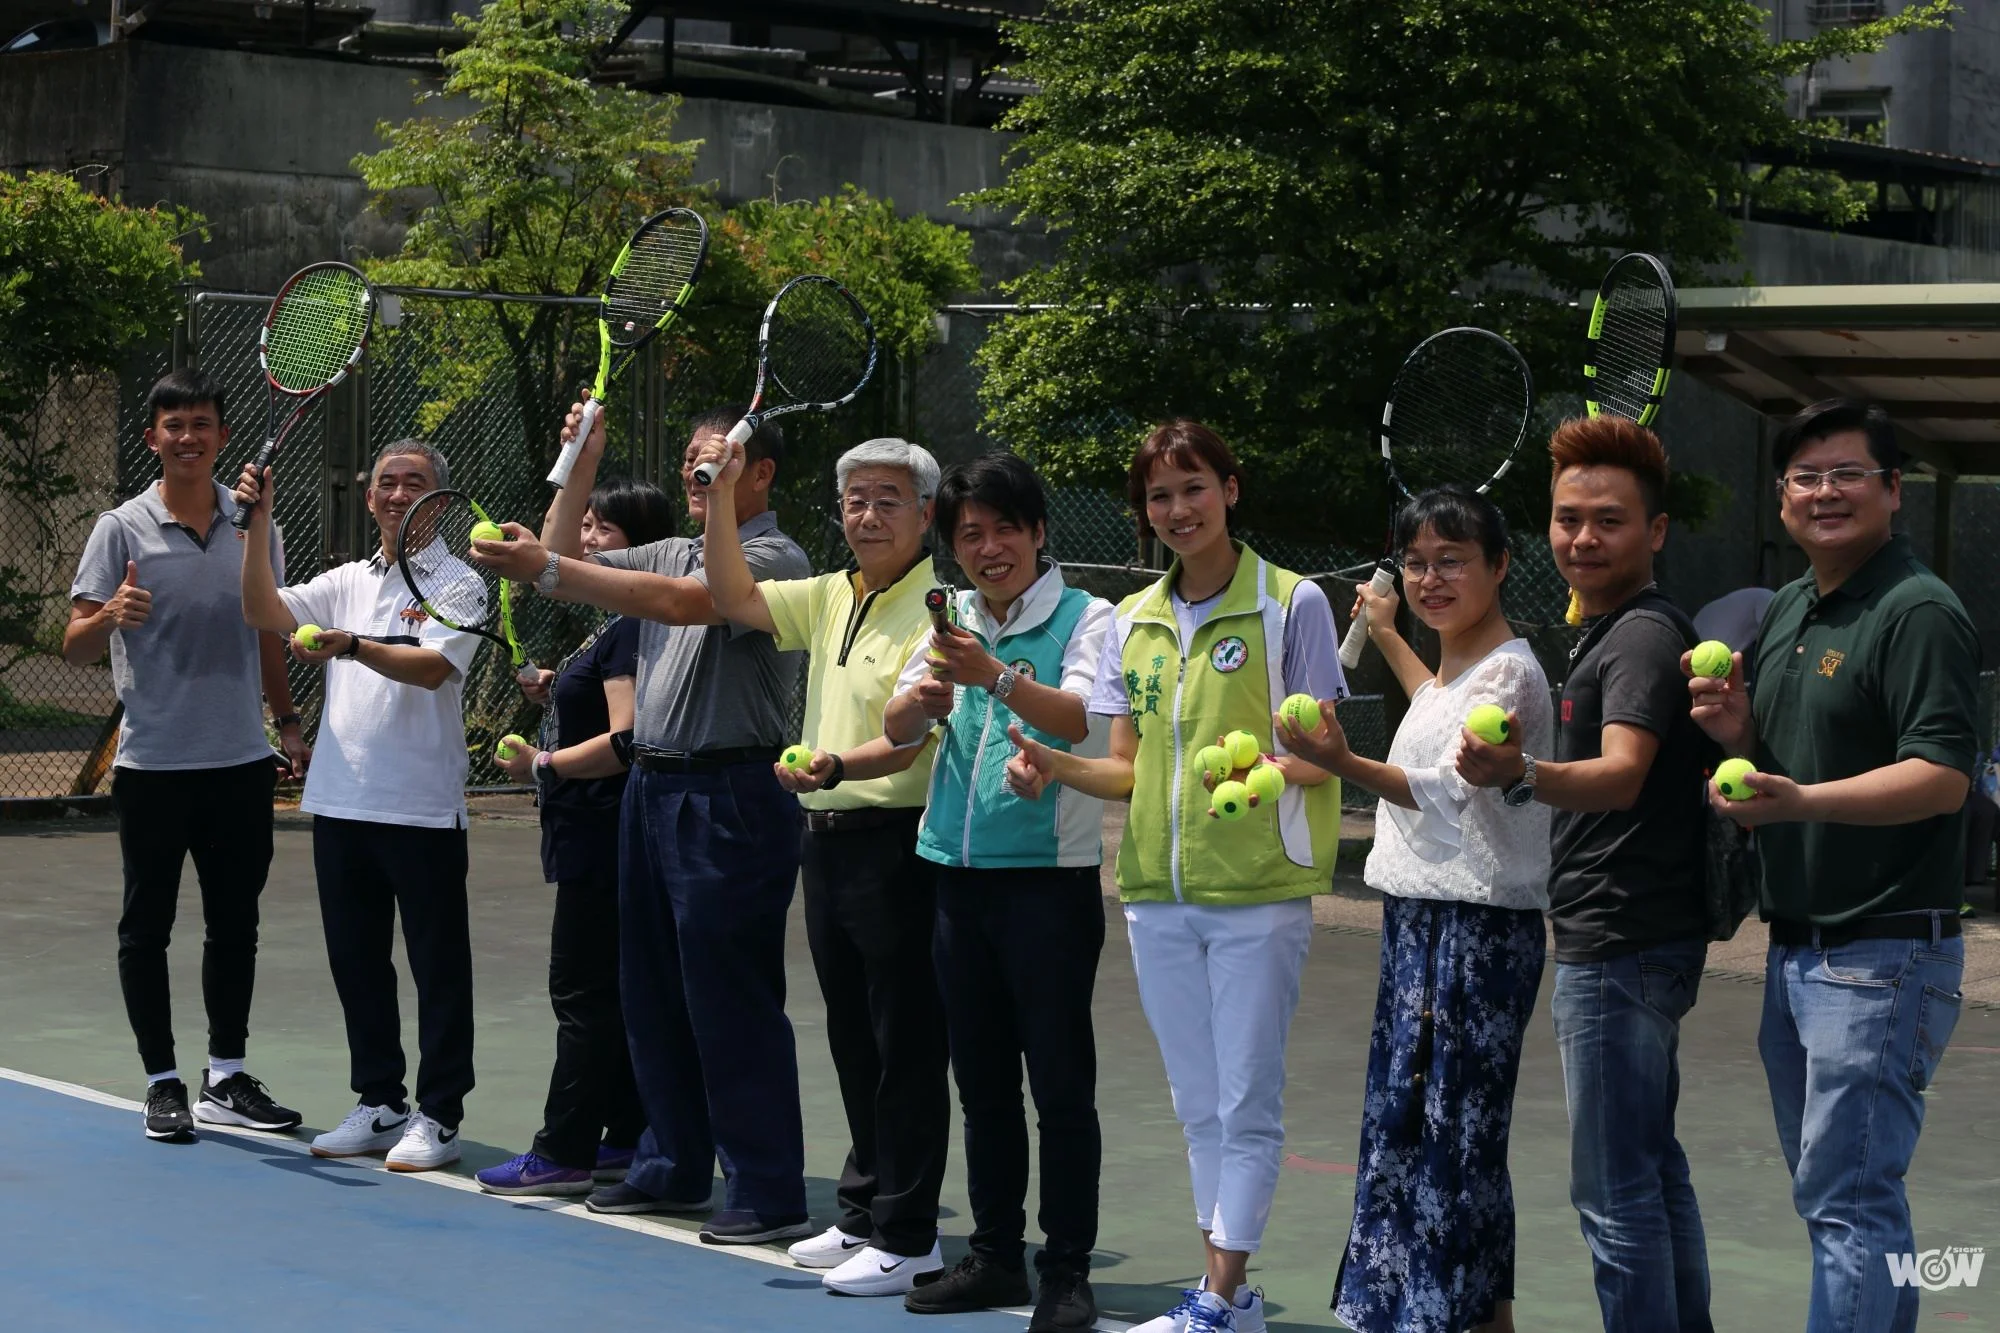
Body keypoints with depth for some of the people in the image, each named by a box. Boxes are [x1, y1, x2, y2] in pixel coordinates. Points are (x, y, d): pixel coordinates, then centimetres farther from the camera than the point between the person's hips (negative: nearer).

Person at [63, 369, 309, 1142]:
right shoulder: (122, 530, -4)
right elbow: (74, 649, -7)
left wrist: (286, 721, 13)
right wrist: (109, 616, -28)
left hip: (241, 762, 4)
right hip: (153, 765, -3)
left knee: (234, 924, 9)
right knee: (146, 927, 3)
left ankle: (226, 1079, 18)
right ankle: (163, 1084, 12)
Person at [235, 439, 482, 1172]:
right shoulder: (348, 581, 14)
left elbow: (432, 666, -19)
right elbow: (265, 613, 5)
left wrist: (350, 646, -32)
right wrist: (258, 530, -6)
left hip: (423, 809, -6)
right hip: (341, 801, 6)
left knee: (438, 966, 0)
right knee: (355, 960, 12)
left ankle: (438, 1116, 7)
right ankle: (379, 1103, 23)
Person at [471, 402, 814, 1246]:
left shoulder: (773, 558, -10)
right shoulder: (671, 553, 17)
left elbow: (680, 603, -27)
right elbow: (565, 569, 21)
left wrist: (547, 568, -30)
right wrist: (580, 465, 11)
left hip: (730, 799, -9)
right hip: (653, 787, 9)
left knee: (731, 1002, -7)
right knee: (652, 993, 14)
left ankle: (769, 1196, -1)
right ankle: (673, 1168, 25)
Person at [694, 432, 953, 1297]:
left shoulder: (935, 609, -13)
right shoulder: (831, 598, 14)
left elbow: (910, 738, -21)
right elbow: (736, 599, 17)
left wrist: (836, 764, -38)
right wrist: (721, 498, 7)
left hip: (899, 843, -9)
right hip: (828, 837, 9)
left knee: (905, 1042, -3)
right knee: (852, 1039, 15)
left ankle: (908, 1236, 3)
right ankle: (862, 1215, 26)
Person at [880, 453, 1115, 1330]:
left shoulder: (1084, 618, -4)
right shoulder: (956, 624, 11)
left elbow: (1079, 716, -22)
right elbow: (898, 728, 3)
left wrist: (999, 676, -39)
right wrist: (923, 696, -20)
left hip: (1051, 878, -5)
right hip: (960, 874, 6)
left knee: (1060, 1081, -4)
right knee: (981, 1081, 12)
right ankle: (995, 1255, 22)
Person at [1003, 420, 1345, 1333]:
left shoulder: (1291, 604, -4)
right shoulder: (1133, 621, 11)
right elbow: (1129, 769, 13)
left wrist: (1269, 768, -26)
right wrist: (1051, 766, -5)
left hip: (1257, 889, -5)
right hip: (1156, 890, 6)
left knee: (1245, 1103, -3)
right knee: (1197, 1104, 12)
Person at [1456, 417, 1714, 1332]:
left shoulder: (1643, 635, -16)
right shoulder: (1607, 630, 16)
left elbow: (1621, 774, -33)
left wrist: (1521, 773, -50)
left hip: (1619, 948, -11)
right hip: (1636, 943, 11)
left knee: (1614, 1192, -8)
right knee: (1654, 1170, 18)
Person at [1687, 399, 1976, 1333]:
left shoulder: (1919, 611, -12)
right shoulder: (1785, 613, 15)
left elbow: (1943, 777, -22)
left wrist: (1799, 800, -34)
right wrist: (1736, 730, 0)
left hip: (1882, 956, -9)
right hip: (1794, 951, 9)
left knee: (1847, 1199, -9)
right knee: (1830, 1189, 15)